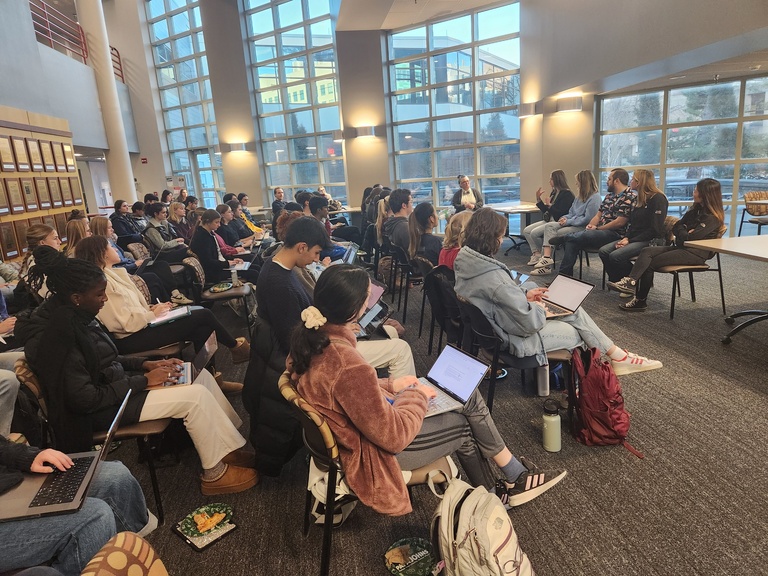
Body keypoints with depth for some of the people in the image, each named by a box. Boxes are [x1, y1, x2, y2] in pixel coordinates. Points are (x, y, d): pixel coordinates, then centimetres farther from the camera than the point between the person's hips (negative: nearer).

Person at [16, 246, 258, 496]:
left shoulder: (76, 316, 2)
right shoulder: (57, 335, -26)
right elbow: (86, 400, -25)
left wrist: (146, 364, 2)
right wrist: (143, 381, -19)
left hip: (115, 386, 9)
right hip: (102, 409, -9)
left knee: (201, 375, 2)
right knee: (196, 396, -18)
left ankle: (230, 446, 9)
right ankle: (215, 474, -1)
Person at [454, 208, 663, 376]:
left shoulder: (465, 259, -7)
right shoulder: (493, 276, -35)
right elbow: (529, 323, -28)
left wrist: (523, 294, 1)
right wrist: (537, 308, -7)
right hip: (514, 340, -8)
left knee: (573, 309, 14)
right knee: (575, 332, 13)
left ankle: (615, 354, 28)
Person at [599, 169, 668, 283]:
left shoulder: (658, 199, -8)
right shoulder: (641, 199, 21)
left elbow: (655, 229, -15)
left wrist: (630, 241, -17)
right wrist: (626, 238, -1)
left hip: (651, 240, -9)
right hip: (633, 239, 9)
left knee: (615, 256, -29)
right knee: (604, 251, -13)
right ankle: (618, 282, -6)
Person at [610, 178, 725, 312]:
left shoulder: (712, 218, -11)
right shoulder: (695, 210, 17)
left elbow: (691, 238, -19)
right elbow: (675, 228, 15)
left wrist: (683, 233, 1)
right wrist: (685, 232, -5)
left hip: (695, 253, -8)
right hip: (681, 247, 8)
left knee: (650, 263, -19)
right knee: (647, 251, -17)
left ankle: (640, 300, -17)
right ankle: (630, 281, -32)